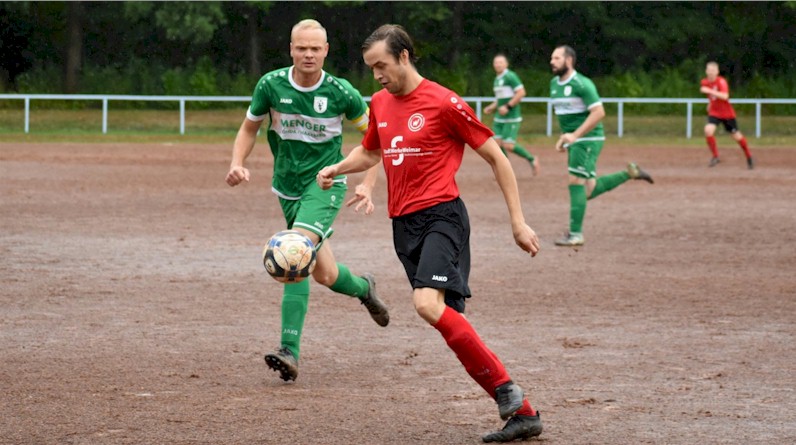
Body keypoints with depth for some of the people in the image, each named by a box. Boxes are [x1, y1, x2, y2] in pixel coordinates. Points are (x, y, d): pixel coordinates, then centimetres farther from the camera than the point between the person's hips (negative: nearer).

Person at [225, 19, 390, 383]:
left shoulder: (341, 93, -12)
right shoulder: (271, 85, -7)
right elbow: (250, 127, 9)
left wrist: (368, 185, -7)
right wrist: (237, 163, -10)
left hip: (326, 182, -4)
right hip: (288, 186, 4)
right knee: (324, 275, 7)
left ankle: (290, 351, -22)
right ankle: (363, 288, 41)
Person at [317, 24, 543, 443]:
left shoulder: (444, 103, -8)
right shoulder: (380, 103, 13)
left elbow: (496, 158, -2)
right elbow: (370, 152, 34)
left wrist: (518, 221, -5)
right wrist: (336, 169, 14)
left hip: (440, 214, -7)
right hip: (403, 222, 7)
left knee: (428, 304, -27)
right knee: (449, 319, 2)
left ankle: (506, 390, -17)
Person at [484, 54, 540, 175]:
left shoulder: (510, 76, -11)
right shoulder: (497, 79, 15)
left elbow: (521, 93, -18)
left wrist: (508, 107, -21)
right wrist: (492, 107, 12)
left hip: (511, 118, -8)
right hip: (499, 118, 8)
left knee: (508, 145, -13)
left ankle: (531, 159, 8)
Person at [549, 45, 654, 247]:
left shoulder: (581, 84, -16)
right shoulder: (554, 84, 10)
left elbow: (599, 112, -22)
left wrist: (575, 135, -26)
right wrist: (564, 137, 14)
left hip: (587, 139, -9)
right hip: (573, 140, 9)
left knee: (576, 184, -14)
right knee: (588, 191, 9)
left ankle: (575, 235, -12)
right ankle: (629, 173, 24)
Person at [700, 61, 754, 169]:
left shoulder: (721, 81, -20)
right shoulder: (704, 82, -1)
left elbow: (725, 96, -37)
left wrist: (709, 91, -41)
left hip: (727, 113, -4)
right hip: (714, 112, 4)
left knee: (736, 136, 7)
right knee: (708, 130, -24)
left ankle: (749, 157, 30)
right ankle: (715, 156, -9)